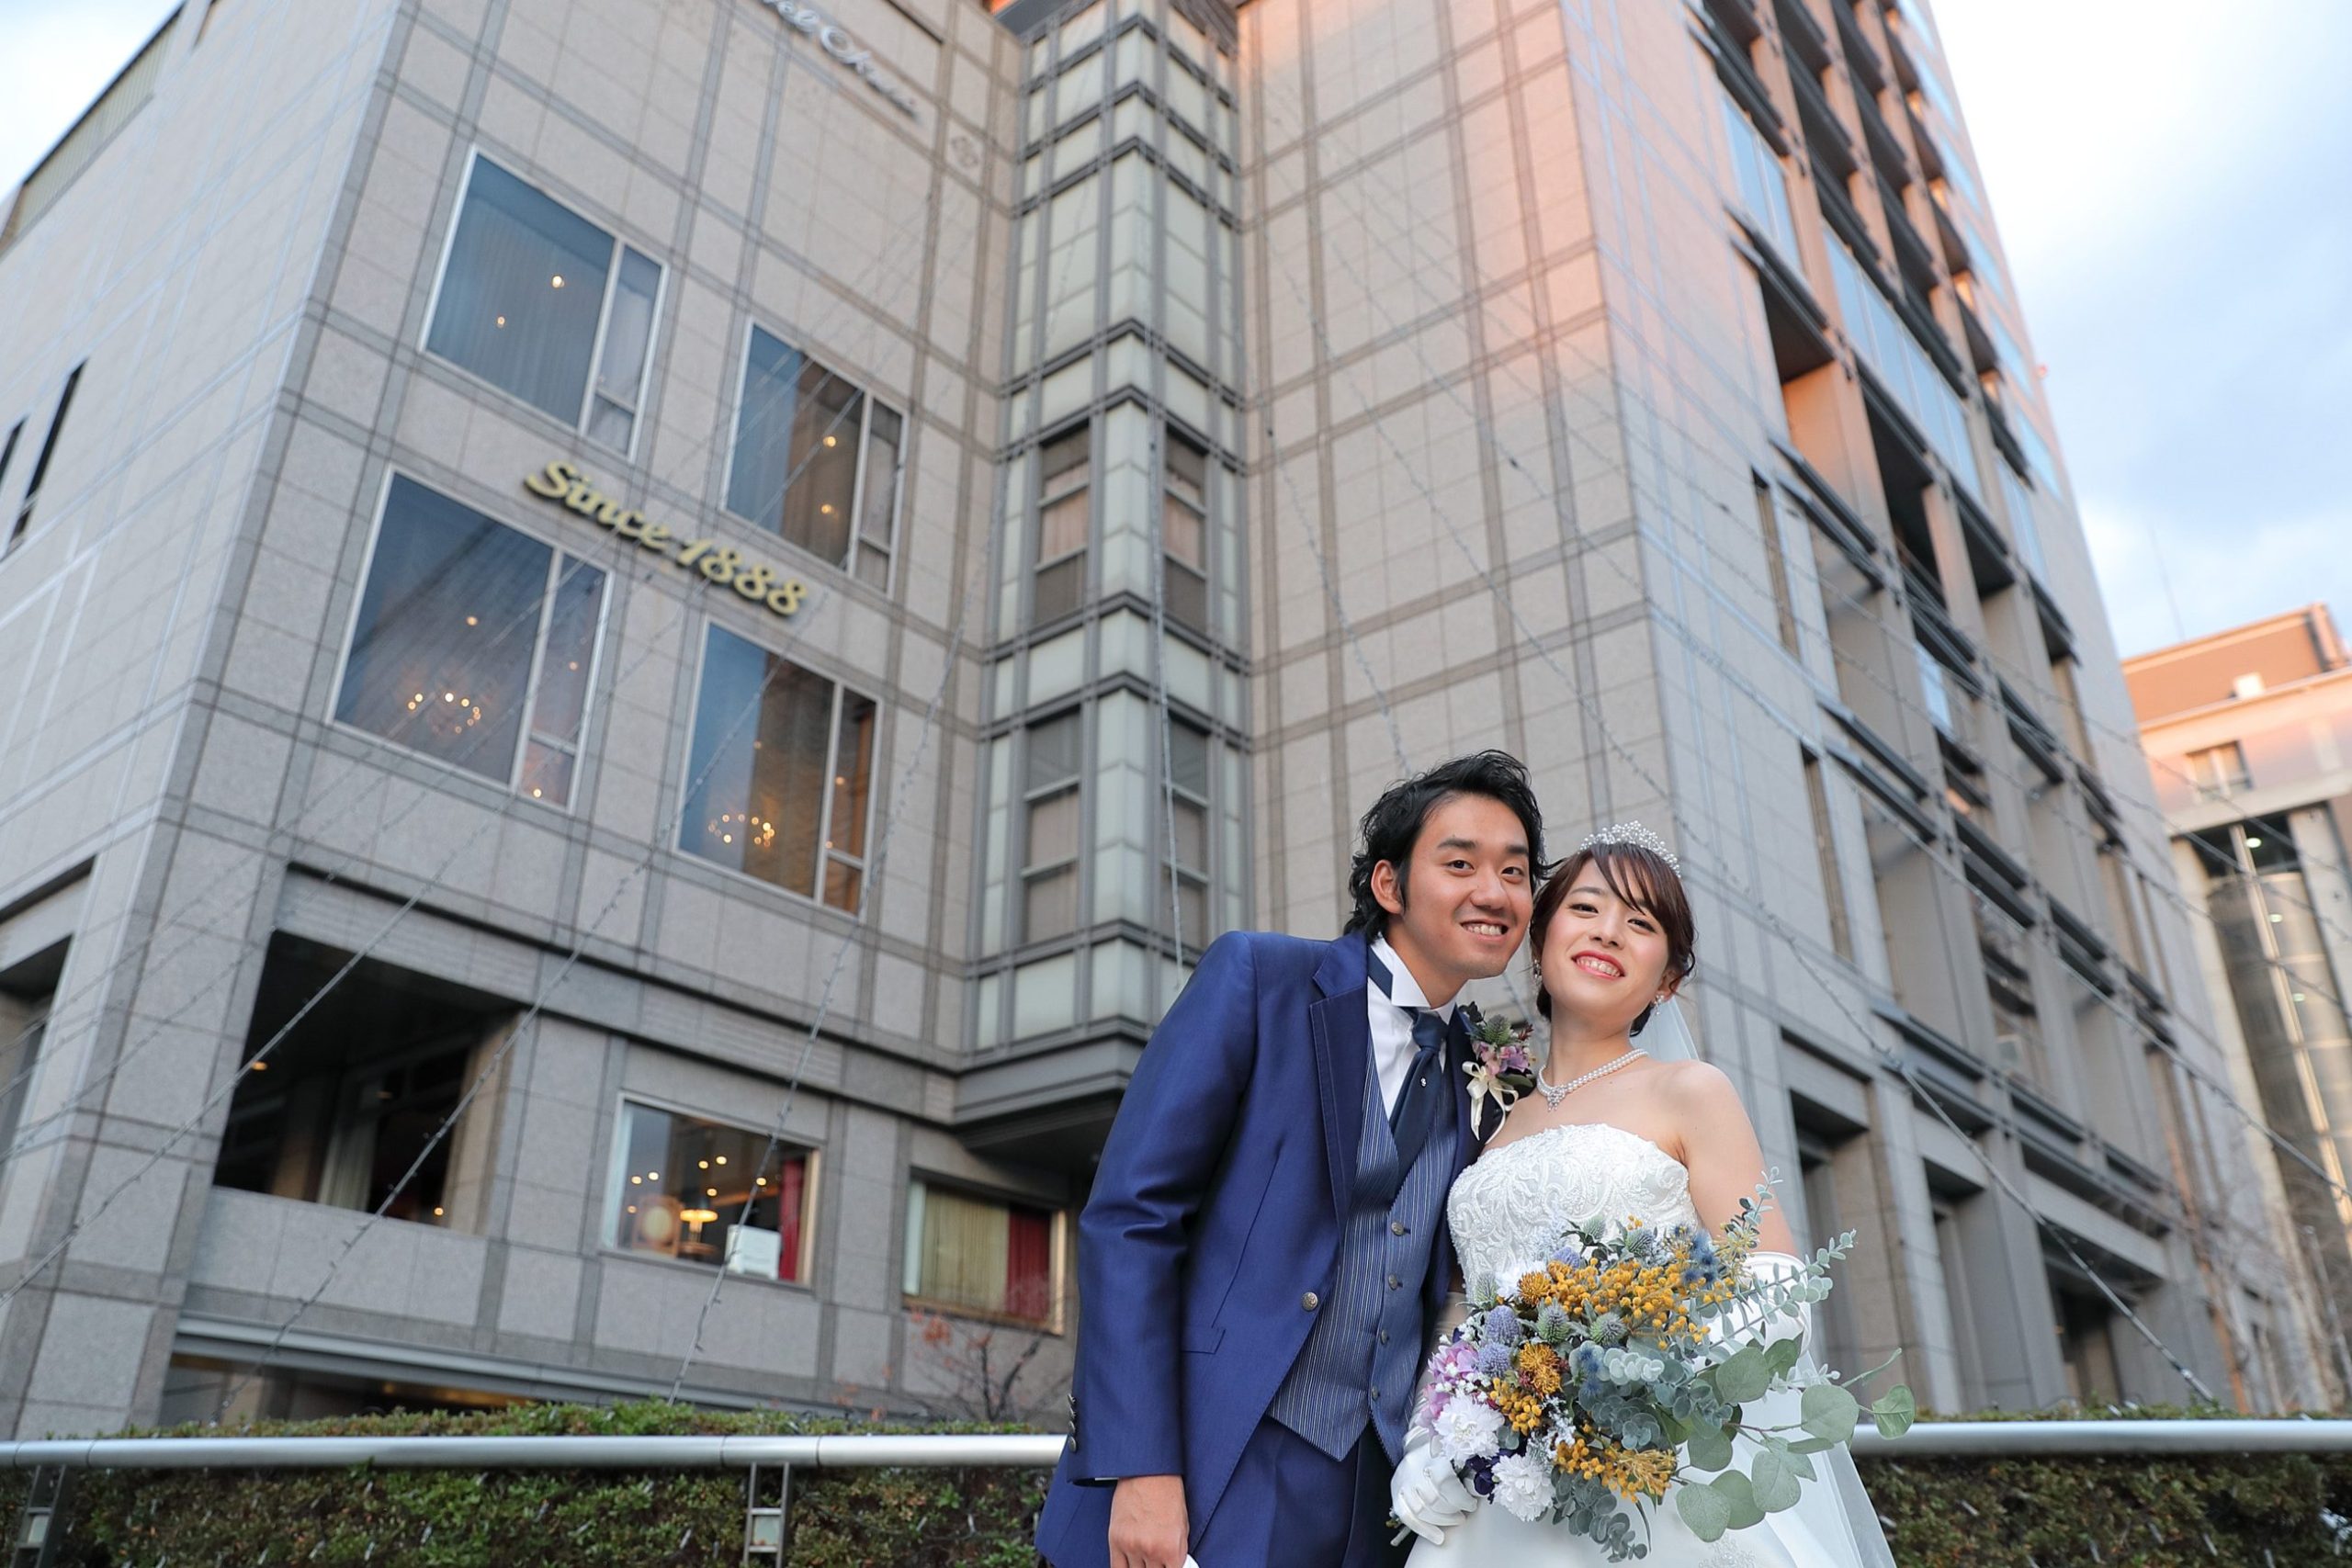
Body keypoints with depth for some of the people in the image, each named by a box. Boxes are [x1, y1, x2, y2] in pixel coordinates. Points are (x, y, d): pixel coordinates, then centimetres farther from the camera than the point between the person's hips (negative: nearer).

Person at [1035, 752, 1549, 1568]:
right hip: (1209, 1475, -5)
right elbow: (1129, 1216, -12)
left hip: (1379, 1501, 5)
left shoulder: (1477, 1073, 9)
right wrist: (1139, 1469, -17)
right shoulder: (1258, 977, -6)